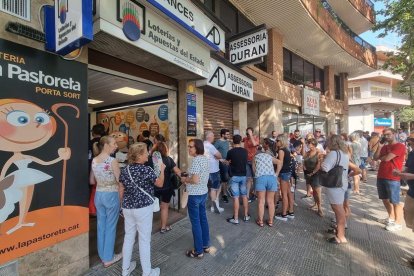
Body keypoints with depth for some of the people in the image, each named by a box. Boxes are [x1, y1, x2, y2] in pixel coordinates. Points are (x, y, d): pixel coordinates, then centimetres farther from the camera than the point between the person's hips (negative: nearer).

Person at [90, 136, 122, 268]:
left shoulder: (94, 160, 2)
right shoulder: (112, 161, -18)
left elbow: (92, 181, 13)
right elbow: (120, 182, -16)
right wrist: (121, 199, -5)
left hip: (98, 195, 7)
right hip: (111, 195, -6)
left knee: (101, 225, 18)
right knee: (110, 227, 8)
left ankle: (102, 255, 35)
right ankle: (108, 258, 24)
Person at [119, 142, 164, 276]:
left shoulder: (124, 170, 0)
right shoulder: (147, 170, -18)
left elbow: (121, 190, 7)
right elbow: (160, 184, -5)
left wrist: (123, 206, 19)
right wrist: (162, 169, 8)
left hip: (127, 208, 6)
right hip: (143, 208, -6)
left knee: (128, 237, 20)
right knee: (144, 240, 8)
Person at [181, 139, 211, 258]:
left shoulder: (196, 160, -22)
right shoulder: (205, 158, 6)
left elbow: (195, 180, -28)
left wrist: (185, 179, -10)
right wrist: (189, 178, 13)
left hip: (195, 195, -9)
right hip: (204, 192, 9)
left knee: (196, 222, 6)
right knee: (203, 219, 20)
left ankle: (198, 251, 21)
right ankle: (206, 245, 35)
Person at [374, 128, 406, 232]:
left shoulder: (400, 146, -10)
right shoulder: (385, 147, 14)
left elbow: (386, 158, -19)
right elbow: (375, 158, 5)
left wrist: (380, 157, 3)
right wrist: (380, 146, 0)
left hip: (392, 178, -8)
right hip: (381, 176, 8)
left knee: (395, 201, 0)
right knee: (385, 199, 18)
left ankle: (398, 223, 9)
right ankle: (391, 217, 32)